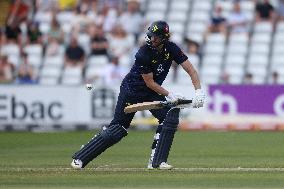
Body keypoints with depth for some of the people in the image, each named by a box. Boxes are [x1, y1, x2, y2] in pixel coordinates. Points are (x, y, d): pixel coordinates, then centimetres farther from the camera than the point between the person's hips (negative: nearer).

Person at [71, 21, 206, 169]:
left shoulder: (171, 49, -14)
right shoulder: (143, 54, -28)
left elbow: (190, 69, -13)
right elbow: (150, 83, -21)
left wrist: (199, 92, -25)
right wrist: (169, 95, -24)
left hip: (152, 93, 5)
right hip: (132, 89, -5)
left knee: (171, 115, -17)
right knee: (117, 129, -5)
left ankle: (157, 161, -12)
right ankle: (79, 158, 2)